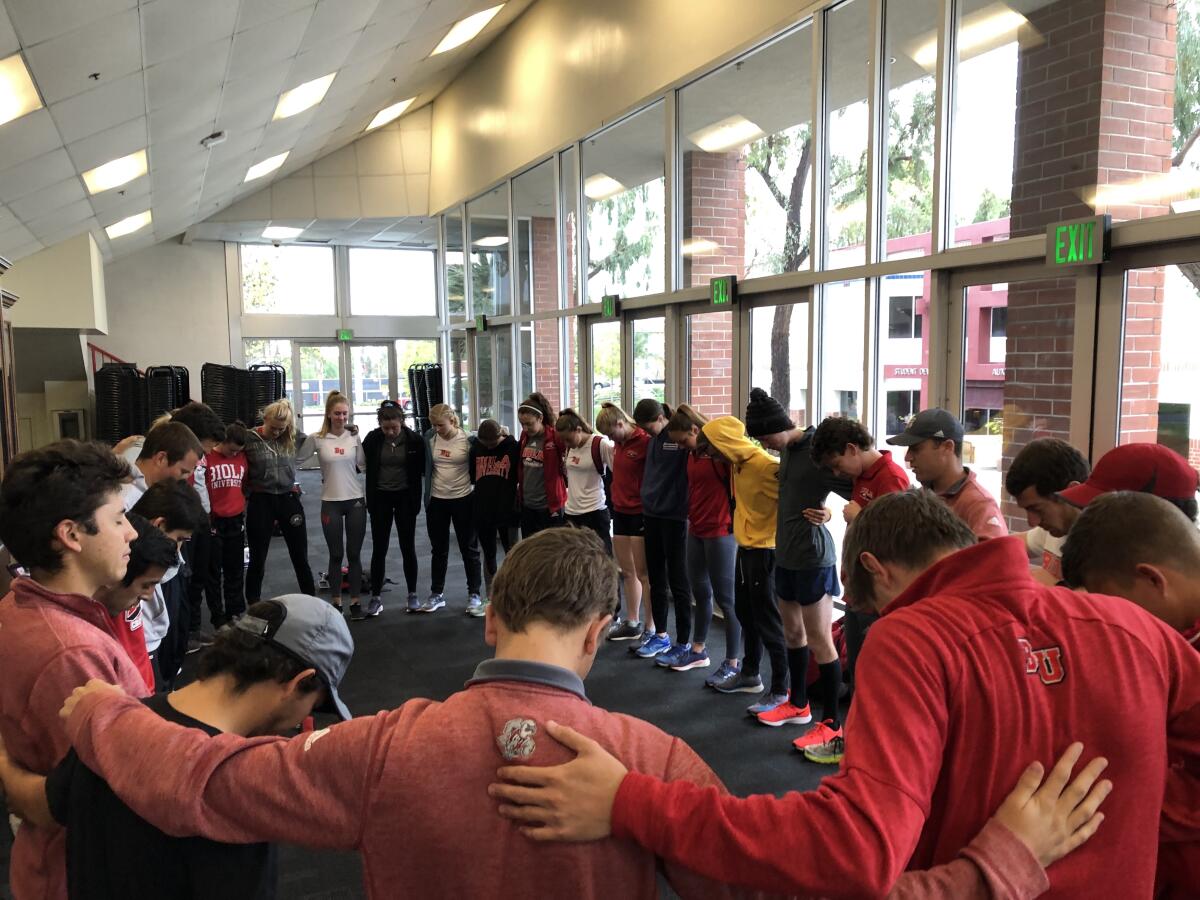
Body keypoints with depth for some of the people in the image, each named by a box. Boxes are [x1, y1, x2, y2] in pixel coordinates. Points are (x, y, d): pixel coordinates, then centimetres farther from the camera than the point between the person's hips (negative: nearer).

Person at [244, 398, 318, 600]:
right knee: (257, 560, 10)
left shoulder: (294, 438, 0)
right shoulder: (249, 439, -9)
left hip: (289, 500, 3)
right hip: (260, 502, -2)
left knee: (301, 558, 11)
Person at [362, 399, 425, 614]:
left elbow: (422, 469, -1)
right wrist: (369, 500, -6)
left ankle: (412, 594, 19)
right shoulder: (372, 439, -8)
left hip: (405, 497, -1)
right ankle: (375, 598, 14)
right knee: (379, 549, 5)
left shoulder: (414, 439, -10)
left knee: (408, 548, 7)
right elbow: (363, 466, 1)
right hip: (380, 498, 1)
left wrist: (416, 500, -5)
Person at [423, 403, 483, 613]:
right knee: (439, 550, 14)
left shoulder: (468, 440, -11)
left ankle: (474, 595, 17)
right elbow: (426, 466, 8)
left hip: (462, 500, -3)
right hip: (437, 501, 3)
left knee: (469, 549, 7)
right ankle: (436, 595, 25)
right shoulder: (430, 438, -2)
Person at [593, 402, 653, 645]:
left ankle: (651, 631, 6)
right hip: (620, 511, 8)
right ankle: (632, 623, 28)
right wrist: (616, 498, 13)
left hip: (640, 513, -8)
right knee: (627, 572, 15)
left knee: (643, 574, -2)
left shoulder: (645, 442, -16)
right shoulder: (618, 443, 8)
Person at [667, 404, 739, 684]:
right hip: (696, 530, 8)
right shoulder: (692, 453, 9)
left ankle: (733, 663, 12)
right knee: (700, 592, 18)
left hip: (720, 532, -8)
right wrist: (692, 516, 8)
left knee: (725, 597, 1)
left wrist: (732, 521, -10)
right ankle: (699, 649, 34)